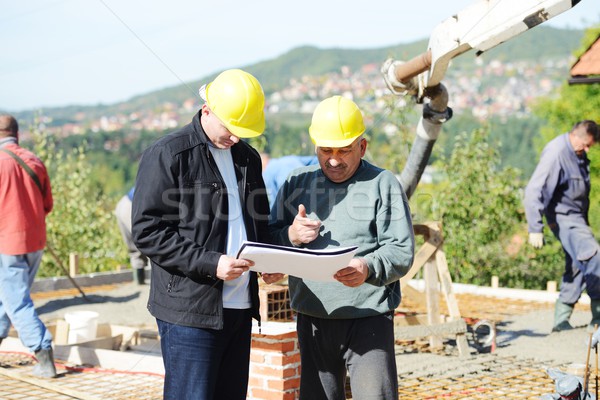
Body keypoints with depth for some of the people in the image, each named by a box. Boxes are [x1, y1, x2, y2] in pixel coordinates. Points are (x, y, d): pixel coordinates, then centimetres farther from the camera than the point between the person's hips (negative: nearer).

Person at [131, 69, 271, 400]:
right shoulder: (167, 154, -7)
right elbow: (147, 231, -11)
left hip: (240, 307, 7)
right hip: (190, 310, -7)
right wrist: (210, 263, -20)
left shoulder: (248, 156, 15)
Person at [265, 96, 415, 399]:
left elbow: (402, 251, -7)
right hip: (312, 320, 4)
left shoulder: (383, 184, 1)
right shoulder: (297, 183, 12)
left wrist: (368, 268, -27)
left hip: (368, 317, -4)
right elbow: (268, 244, 13)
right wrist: (291, 236, -10)